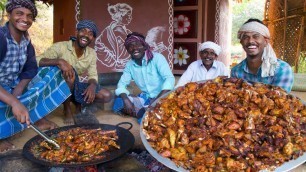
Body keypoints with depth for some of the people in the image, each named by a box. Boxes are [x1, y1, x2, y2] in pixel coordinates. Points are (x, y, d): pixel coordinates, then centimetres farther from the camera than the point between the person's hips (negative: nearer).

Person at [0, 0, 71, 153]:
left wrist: (17, 92, -19)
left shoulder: (25, 39, 0)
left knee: (51, 73, -2)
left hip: (15, 85, 8)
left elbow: (31, 69, -1)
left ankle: (38, 118, -4)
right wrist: (14, 102, -48)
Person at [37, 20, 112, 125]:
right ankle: (67, 109, -15)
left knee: (107, 96, -11)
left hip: (74, 87, 5)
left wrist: (92, 85, -25)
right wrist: (59, 61, -46)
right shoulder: (61, 47, -20)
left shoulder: (92, 54, -2)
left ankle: (79, 104, 15)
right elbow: (37, 61, -29)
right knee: (70, 72, -37)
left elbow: (93, 75, -1)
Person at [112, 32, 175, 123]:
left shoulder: (157, 57, -12)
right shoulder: (129, 65, 4)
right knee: (118, 103, -15)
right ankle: (145, 112, -22)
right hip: (146, 98, 6)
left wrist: (157, 100, -35)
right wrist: (126, 100, -21)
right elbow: (121, 84, 2)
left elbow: (169, 79, -23)